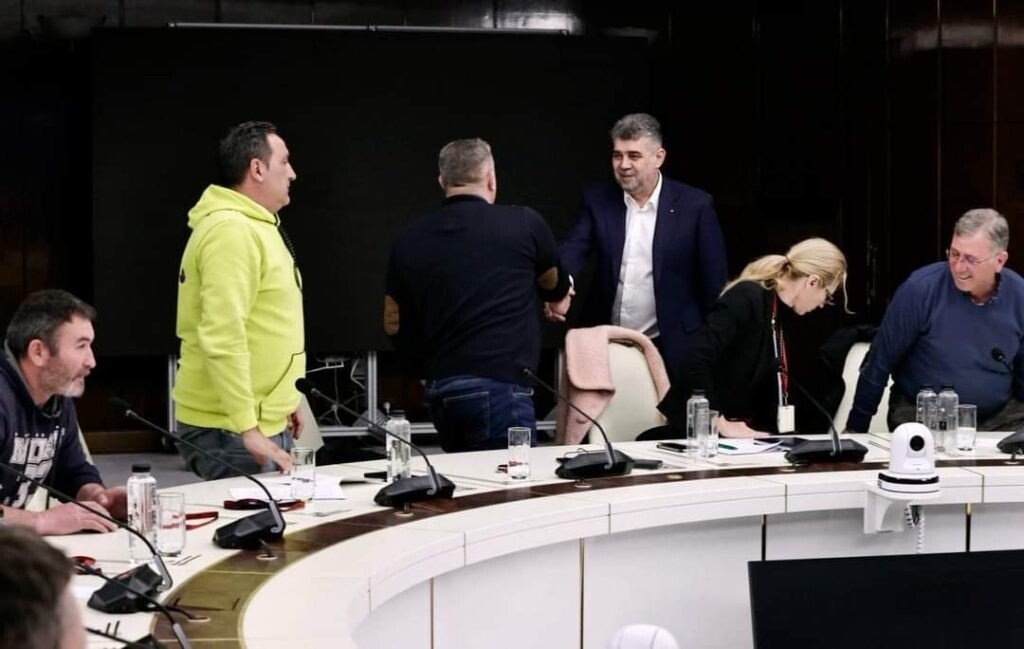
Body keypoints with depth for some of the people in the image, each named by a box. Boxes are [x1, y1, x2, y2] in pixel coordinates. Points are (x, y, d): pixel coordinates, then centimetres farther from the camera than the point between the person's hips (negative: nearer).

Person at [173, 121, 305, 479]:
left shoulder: (256, 228, 16)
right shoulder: (231, 231, -17)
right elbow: (222, 337, -25)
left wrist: (281, 403, 25)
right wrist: (247, 427, -26)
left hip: (266, 423, 10)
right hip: (231, 431, -10)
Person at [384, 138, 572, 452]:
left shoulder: (410, 240, 9)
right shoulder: (524, 224, 1)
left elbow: (394, 325, 16)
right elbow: (557, 288, 20)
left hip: (440, 388, 5)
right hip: (500, 383, -5)